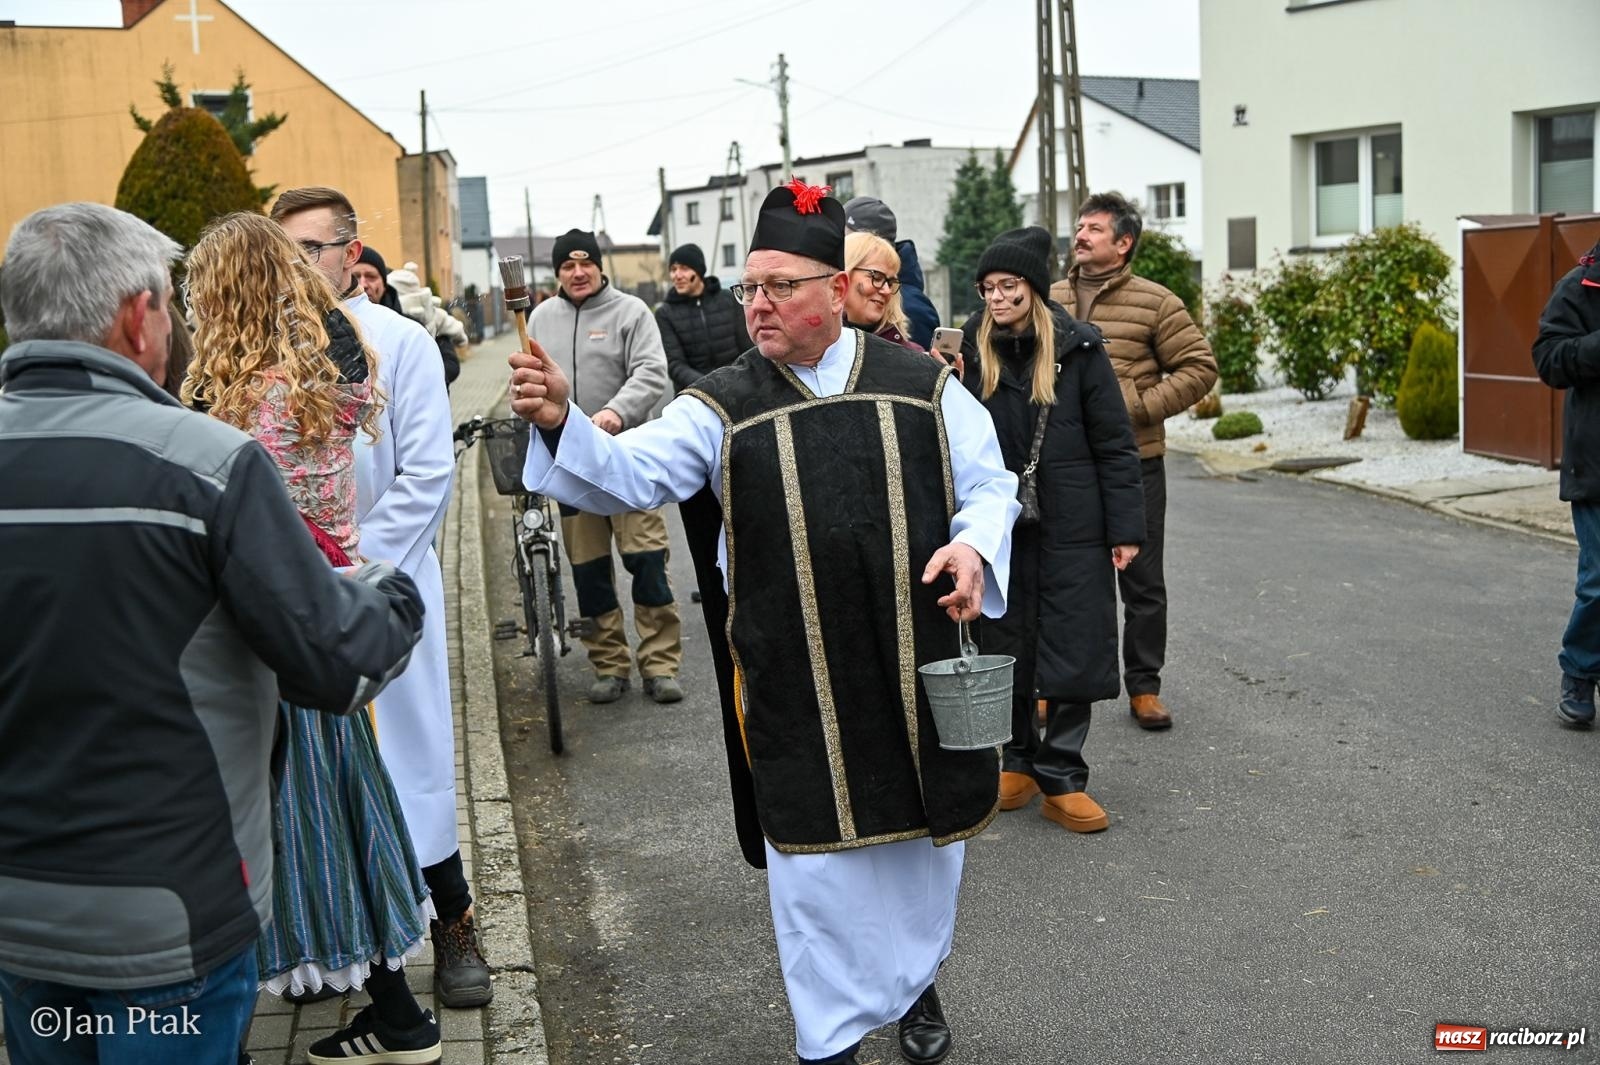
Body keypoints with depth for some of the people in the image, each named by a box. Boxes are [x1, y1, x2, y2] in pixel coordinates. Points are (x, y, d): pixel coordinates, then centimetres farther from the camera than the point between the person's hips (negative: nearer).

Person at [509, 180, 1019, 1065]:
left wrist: (974, 543, -14)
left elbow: (990, 485, 7)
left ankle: (916, 982, 46)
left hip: (916, 668, 2)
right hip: (793, 685, -1)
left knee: (925, 831, 17)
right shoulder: (723, 408, -2)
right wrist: (562, 422, -32)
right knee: (816, 852, 6)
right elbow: (631, 473, -13)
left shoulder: (922, 387, 1)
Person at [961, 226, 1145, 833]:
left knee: (1073, 653, 1)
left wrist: (1125, 530, -6)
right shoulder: (976, 354, 2)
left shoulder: (1077, 350, -5)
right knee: (1006, 647, 10)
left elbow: (1115, 446, -3)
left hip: (1072, 529, -2)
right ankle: (1019, 761, 26)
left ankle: (1060, 779, 11)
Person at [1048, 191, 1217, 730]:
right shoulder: (1049, 300, 7)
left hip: (1133, 463, -3)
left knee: (1142, 580, 7)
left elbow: (1199, 367, -5)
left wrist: (1137, 406, -14)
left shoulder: (1154, 302, -4)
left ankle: (1144, 687, 20)